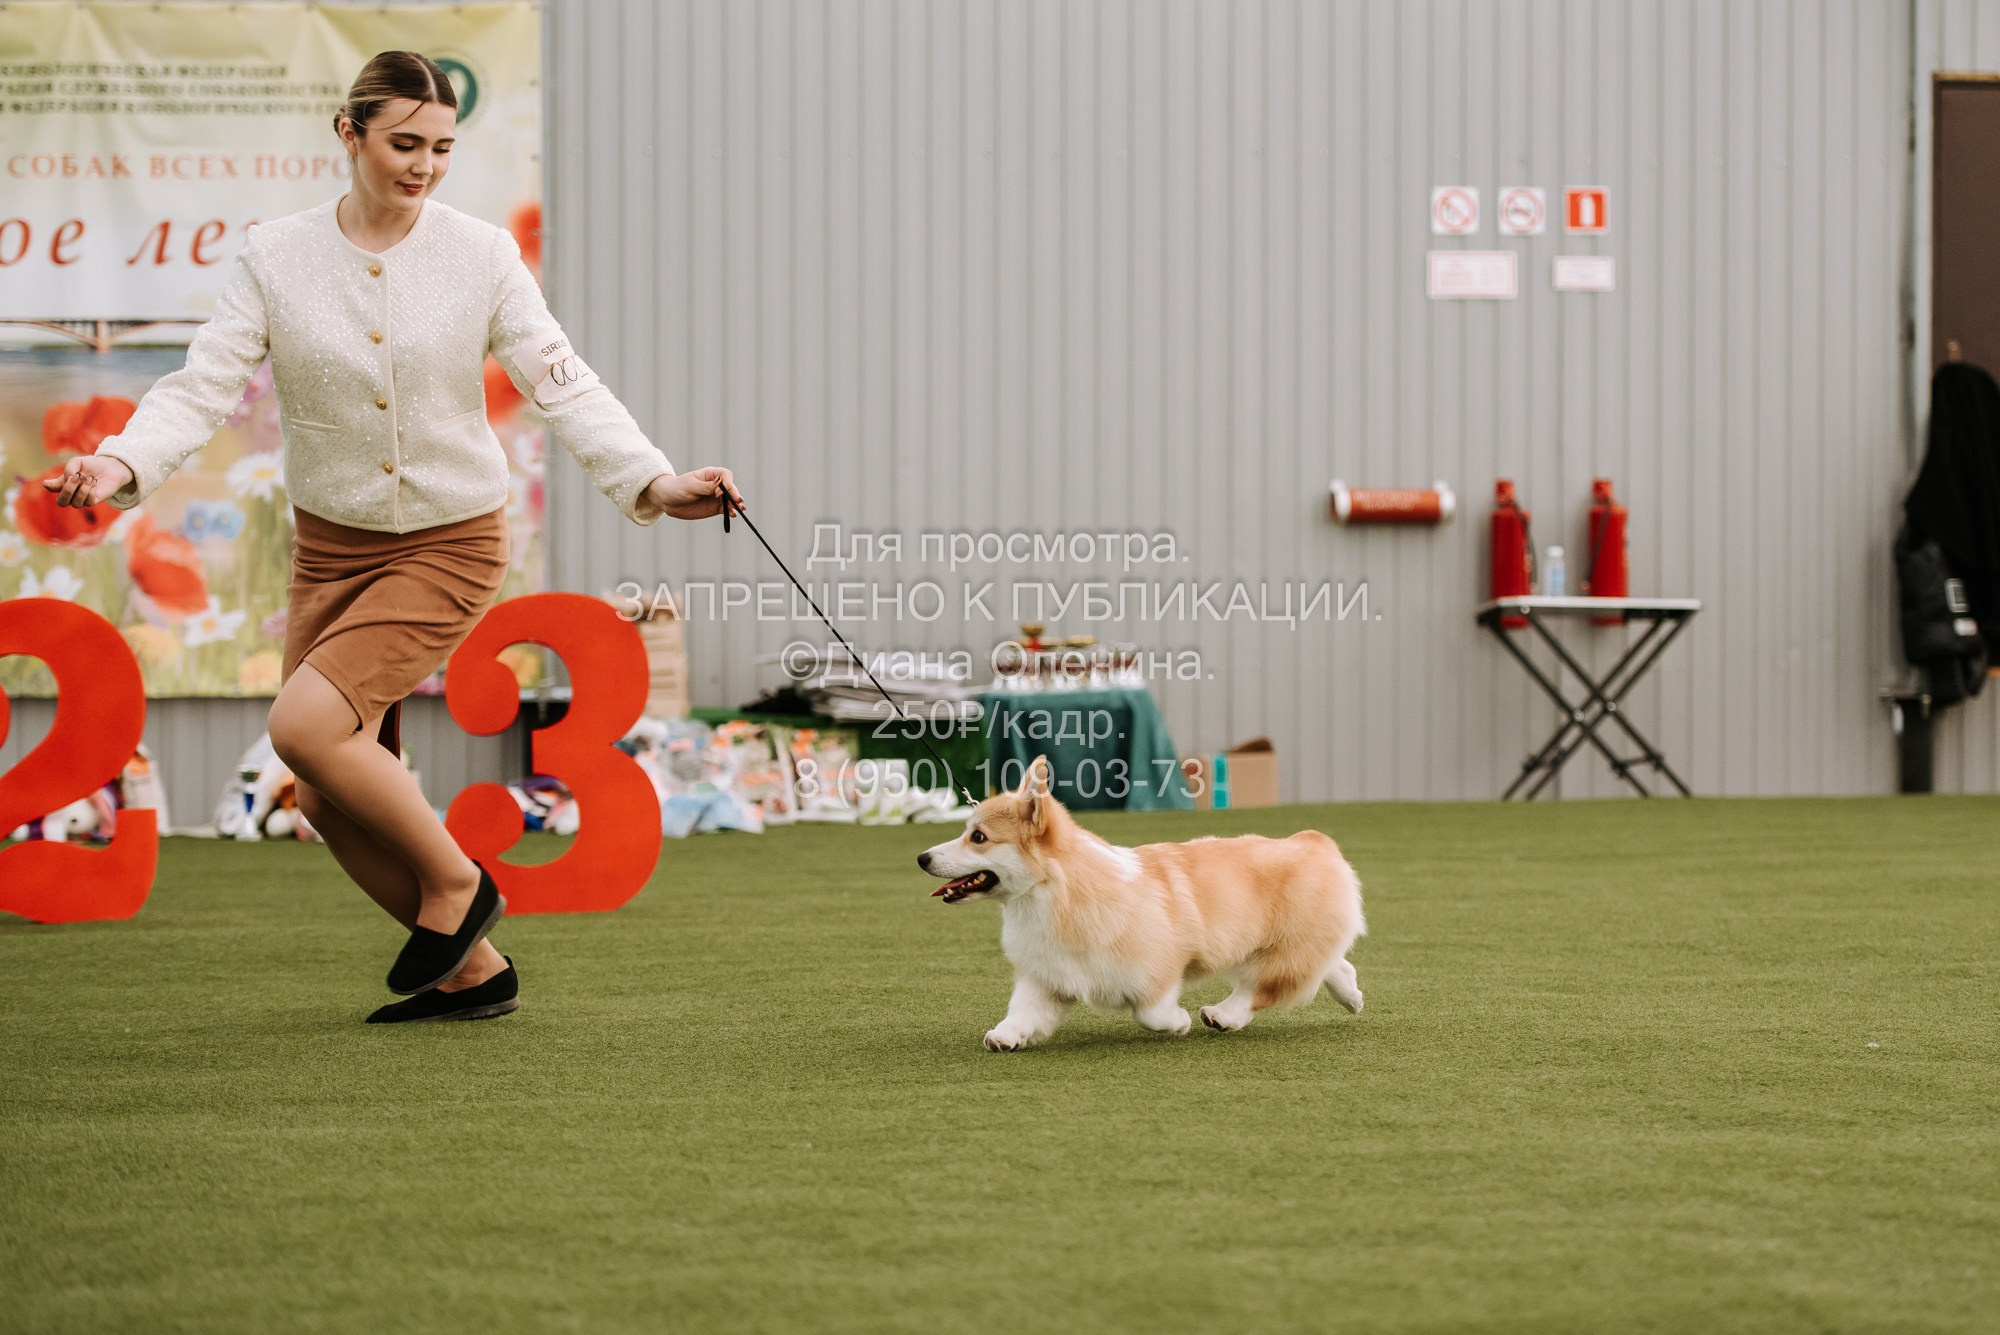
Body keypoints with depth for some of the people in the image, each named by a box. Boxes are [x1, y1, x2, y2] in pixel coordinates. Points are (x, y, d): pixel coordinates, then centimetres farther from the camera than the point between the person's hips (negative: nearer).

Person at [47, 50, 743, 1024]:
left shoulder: (481, 254, -8)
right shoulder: (277, 258, -5)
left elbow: (564, 387, -10)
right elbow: (202, 386, -11)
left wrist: (655, 483, -24)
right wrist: (121, 465, -30)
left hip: (448, 544, -4)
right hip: (329, 545, 4)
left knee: (305, 724, -23)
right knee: (330, 801, 2)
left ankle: (454, 883, -1)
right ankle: (472, 972, 21)